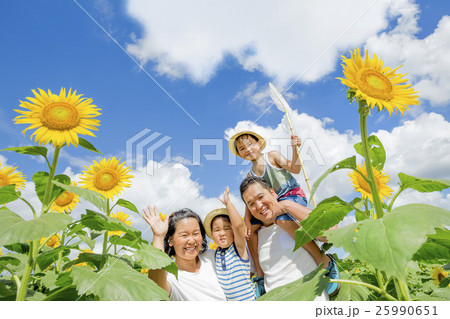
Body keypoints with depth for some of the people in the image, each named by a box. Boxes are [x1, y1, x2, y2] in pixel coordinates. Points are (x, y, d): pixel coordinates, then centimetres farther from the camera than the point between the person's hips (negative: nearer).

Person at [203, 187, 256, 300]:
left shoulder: (239, 248, -14)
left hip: (248, 299, -5)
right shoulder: (217, 253, 2)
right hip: (225, 299, 5)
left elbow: (239, 225, -29)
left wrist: (227, 202, -25)